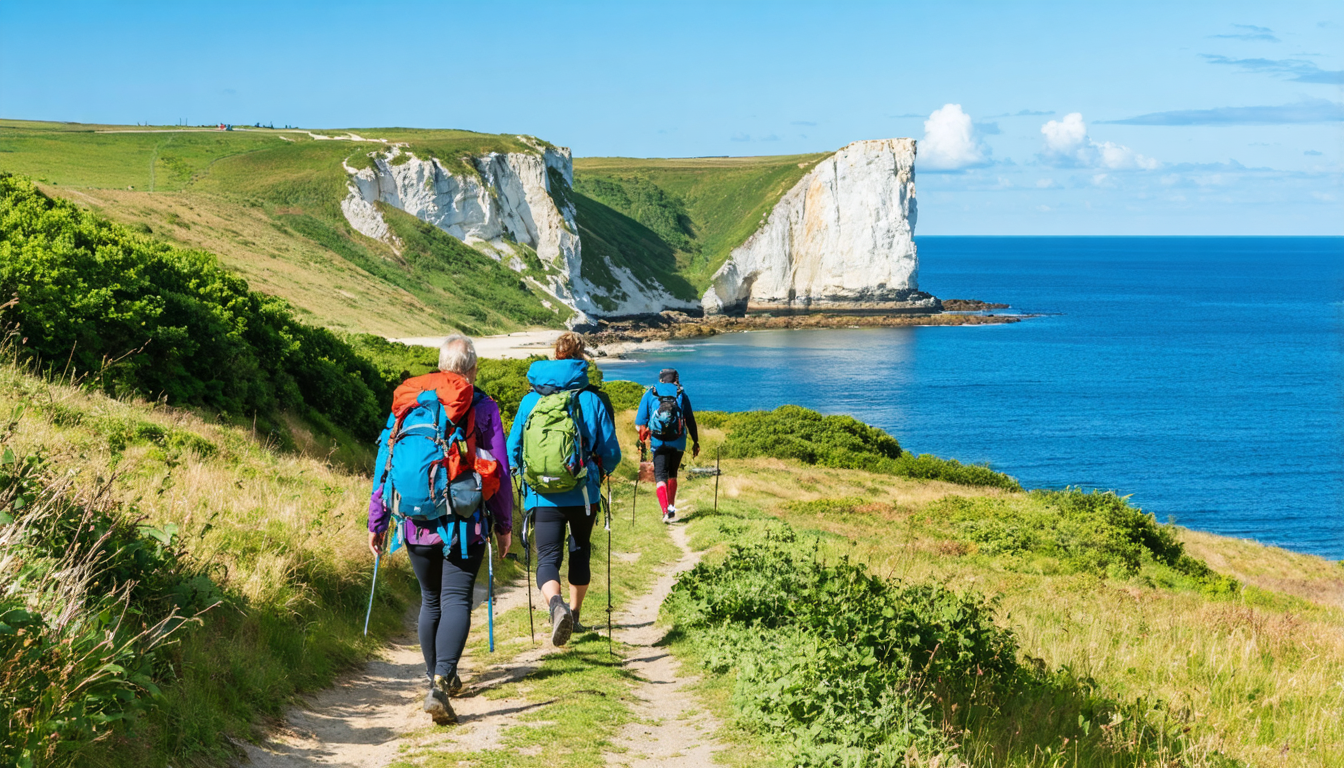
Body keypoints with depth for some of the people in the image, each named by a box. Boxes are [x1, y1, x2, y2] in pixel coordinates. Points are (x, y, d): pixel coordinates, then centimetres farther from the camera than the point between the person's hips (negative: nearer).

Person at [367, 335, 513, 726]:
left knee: (431, 601, 19)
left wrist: (378, 522, 10)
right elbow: (499, 470, 1)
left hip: (418, 523, 3)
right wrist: (504, 524, 9)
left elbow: (386, 463, 6)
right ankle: (440, 684, -24)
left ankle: (439, 677, 29)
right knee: (456, 601, -6)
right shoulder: (483, 407, 0)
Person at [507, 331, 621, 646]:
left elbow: (512, 449, 5)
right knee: (580, 550, 22)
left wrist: (527, 474, 25)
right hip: (583, 493, 1)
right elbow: (611, 452, 0)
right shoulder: (592, 399, -2)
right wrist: (602, 470, 23)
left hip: (542, 494, -1)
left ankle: (556, 605, -31)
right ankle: (574, 613, 33)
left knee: (548, 558, -2)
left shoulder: (531, 399, 1)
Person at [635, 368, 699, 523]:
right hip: (678, 442, 1)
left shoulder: (650, 394, 6)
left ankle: (666, 511, -17)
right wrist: (695, 442, 15)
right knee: (672, 474, 22)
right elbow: (690, 420, 8)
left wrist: (642, 438, 18)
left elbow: (640, 421, 3)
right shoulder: (682, 394, 6)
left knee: (660, 476, -1)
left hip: (658, 442, -1)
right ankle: (671, 506, 22)